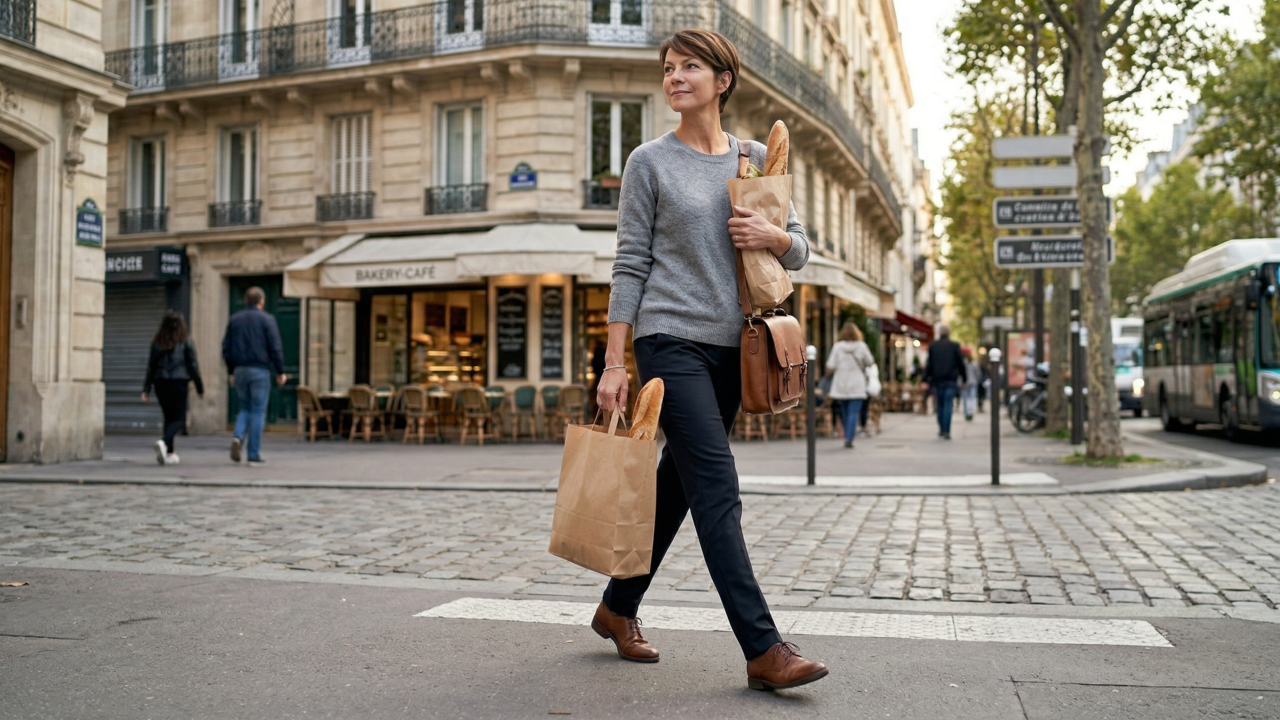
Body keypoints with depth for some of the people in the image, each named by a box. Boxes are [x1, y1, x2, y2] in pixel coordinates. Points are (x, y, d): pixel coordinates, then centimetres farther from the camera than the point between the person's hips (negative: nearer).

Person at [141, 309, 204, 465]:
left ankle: (170, 453, 14)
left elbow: (151, 366, 5)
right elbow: (193, 365, -2)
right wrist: (200, 388, 5)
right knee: (179, 419, 0)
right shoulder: (185, 341, -3)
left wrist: (146, 390, 7)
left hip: (160, 383, 4)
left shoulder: (157, 342, 5)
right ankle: (164, 442, -27)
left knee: (169, 417, 15)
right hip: (179, 383, -4)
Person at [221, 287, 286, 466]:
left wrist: (231, 371, 17)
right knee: (258, 411, 0)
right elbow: (275, 347, -8)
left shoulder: (234, 319, 10)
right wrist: (280, 371, -2)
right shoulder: (266, 319, -4)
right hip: (260, 370, -4)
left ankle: (238, 437, -9)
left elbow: (226, 348, 10)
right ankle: (253, 454, 1)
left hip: (240, 370, 4)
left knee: (245, 408, 18)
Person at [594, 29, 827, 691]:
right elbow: (630, 264, -2)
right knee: (718, 494, -12)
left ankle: (618, 607, 28)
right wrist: (614, 363, -7)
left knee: (675, 487, 11)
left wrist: (772, 235, -9)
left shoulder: (756, 158, 13)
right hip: (670, 341, -5)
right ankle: (763, 649, -11)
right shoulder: (650, 161, 1)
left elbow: (800, 251, 15)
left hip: (729, 346, 5)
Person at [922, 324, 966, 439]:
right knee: (948, 405, -4)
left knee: (940, 405, 14)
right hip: (951, 380, -2)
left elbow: (929, 364, 4)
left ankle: (941, 430, 18)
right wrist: (963, 378, 9)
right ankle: (946, 431, -11)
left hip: (937, 380, 2)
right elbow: (960, 363, 0)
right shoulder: (954, 346, -1)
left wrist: (926, 379, 6)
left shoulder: (932, 346, 4)